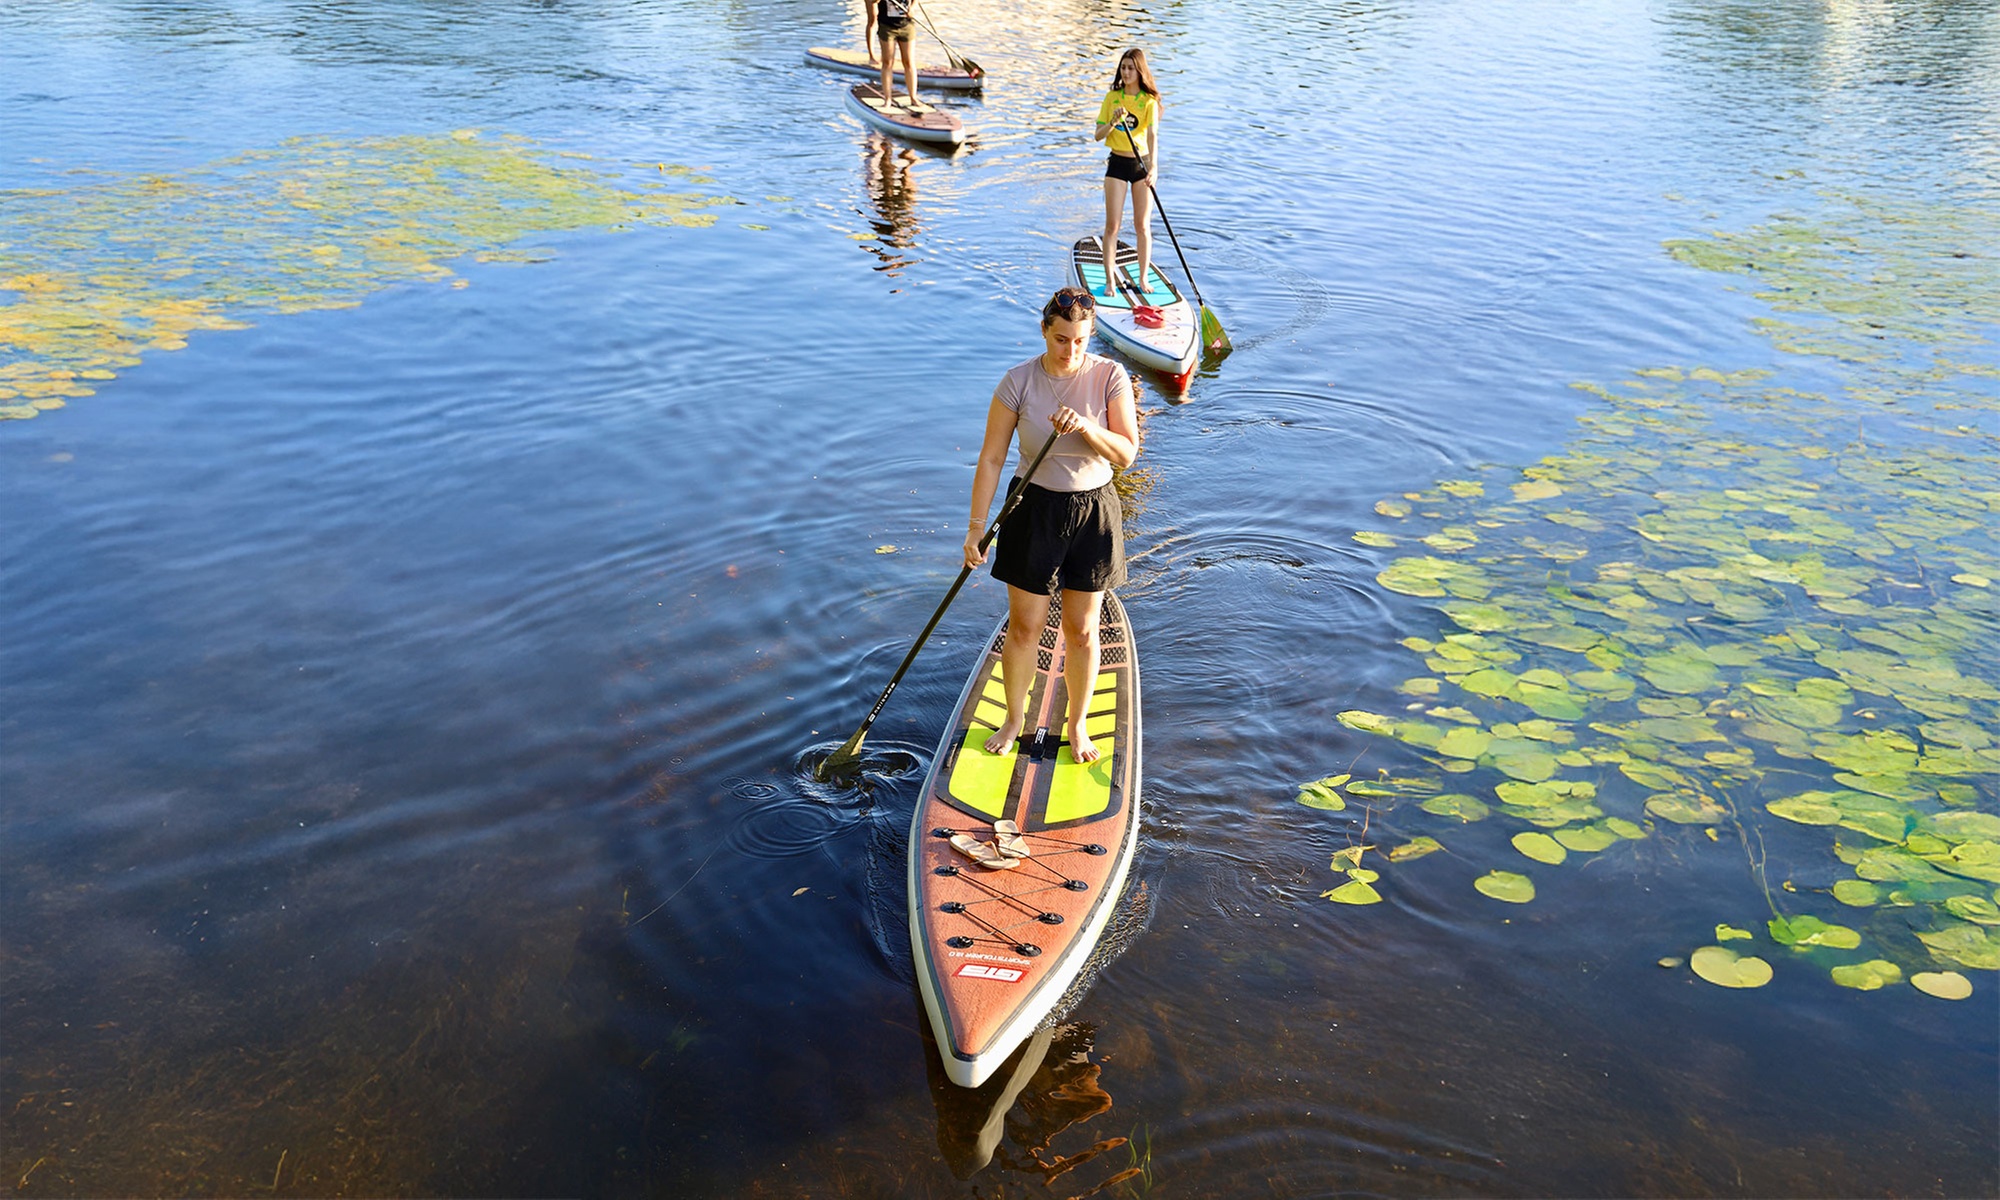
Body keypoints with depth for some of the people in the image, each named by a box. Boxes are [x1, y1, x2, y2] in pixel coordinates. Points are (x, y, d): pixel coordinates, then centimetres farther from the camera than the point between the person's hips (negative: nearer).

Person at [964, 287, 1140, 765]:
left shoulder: (1110, 377, -9)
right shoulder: (1018, 383, -11)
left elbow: (1127, 453, -11)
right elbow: (991, 459, -7)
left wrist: (1085, 426, -28)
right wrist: (977, 526, -9)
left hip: (1094, 513, 1)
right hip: (1035, 510, 0)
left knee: (1081, 632, 10)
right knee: (1024, 629, 8)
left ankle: (1077, 725, 31)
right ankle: (1014, 719, 31)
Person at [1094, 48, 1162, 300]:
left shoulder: (1149, 101, -6)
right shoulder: (1112, 97, 2)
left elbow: (1152, 135, -20)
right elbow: (1098, 135, 0)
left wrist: (1153, 165, -36)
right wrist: (1113, 122, -21)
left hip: (1142, 163, -1)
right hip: (1117, 163, 1)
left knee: (1142, 226, 3)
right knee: (1112, 224, -2)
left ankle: (1143, 278, 15)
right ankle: (1110, 280, 5)